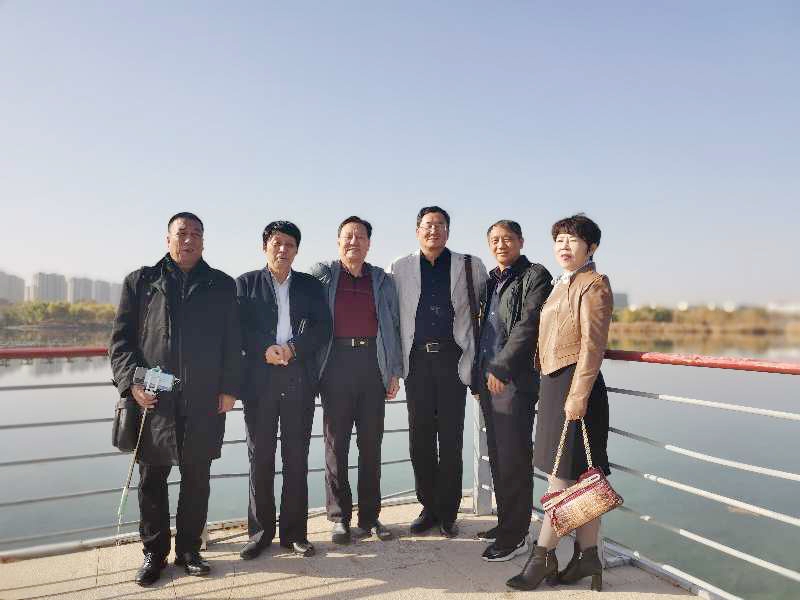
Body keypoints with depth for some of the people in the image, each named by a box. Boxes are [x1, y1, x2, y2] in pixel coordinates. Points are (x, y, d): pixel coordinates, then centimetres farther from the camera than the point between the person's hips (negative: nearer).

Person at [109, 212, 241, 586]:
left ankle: (189, 549, 25)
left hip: (205, 401, 0)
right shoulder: (141, 282, 8)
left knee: (197, 478, 9)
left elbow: (232, 344, 6)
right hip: (153, 399, 0)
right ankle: (154, 552, 26)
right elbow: (120, 339, 5)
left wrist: (229, 388, -1)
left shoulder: (221, 285, 9)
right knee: (151, 478, 8)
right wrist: (132, 381, -8)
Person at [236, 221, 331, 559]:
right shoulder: (246, 284, 10)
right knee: (260, 456, 5)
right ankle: (260, 531, 19)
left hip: (299, 378, 1)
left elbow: (323, 328, 2)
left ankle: (294, 532, 16)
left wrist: (293, 348, -13)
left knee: (297, 457, 5)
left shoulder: (310, 285, 13)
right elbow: (238, 328, -1)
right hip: (259, 378, -1)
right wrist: (266, 350, -15)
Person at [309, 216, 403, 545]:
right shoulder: (321, 274, 6)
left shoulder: (382, 281, 13)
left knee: (371, 443, 6)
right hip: (336, 363, -2)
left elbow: (393, 326, 13)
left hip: (373, 365, 2)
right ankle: (339, 517, 15)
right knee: (336, 443, 3)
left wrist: (394, 370, 7)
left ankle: (369, 516, 18)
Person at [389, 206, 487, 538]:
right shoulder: (399, 268, 8)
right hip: (417, 360, 1)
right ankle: (429, 508, 23)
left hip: (452, 359, -1)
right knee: (420, 439, 7)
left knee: (451, 440, 4)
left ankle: (448, 513, 18)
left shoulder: (471, 267, 6)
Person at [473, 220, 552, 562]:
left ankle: (515, 536, 9)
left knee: (514, 459, -2)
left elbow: (528, 325, -15)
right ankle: (505, 523, 27)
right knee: (497, 456, 14)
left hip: (516, 379, -7)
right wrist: (479, 371, 14)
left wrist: (502, 368, -18)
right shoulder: (490, 280, 18)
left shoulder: (535, 276, -4)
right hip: (489, 377, 7)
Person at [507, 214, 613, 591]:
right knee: (578, 477, 13)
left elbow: (593, 346, -16)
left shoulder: (593, 284, -8)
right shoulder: (561, 286, 18)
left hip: (574, 383, -9)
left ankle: (543, 556, 9)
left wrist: (578, 395, -20)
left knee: (563, 476, -1)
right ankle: (587, 556, 23)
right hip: (553, 384, 9)